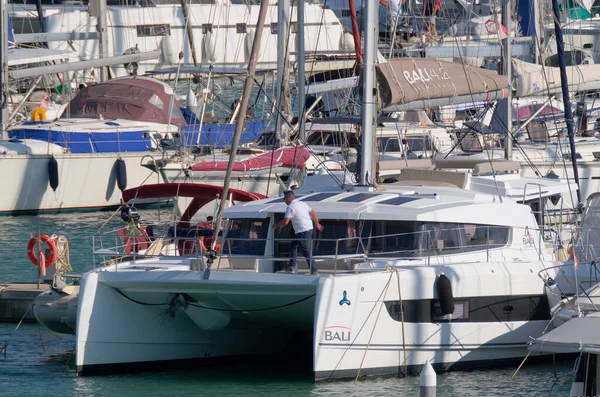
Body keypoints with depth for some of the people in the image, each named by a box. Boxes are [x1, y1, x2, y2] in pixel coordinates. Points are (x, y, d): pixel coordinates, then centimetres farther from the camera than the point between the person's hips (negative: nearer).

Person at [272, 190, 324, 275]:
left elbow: (285, 221, -14)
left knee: (307, 252, -6)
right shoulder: (302, 204, 14)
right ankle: (292, 265, 24)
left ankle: (314, 271, -8)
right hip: (309, 228, 9)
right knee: (293, 244, 23)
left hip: (302, 232, -9)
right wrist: (317, 224, 25)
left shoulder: (290, 207, -11)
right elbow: (313, 213, 15)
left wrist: (277, 225, 3)